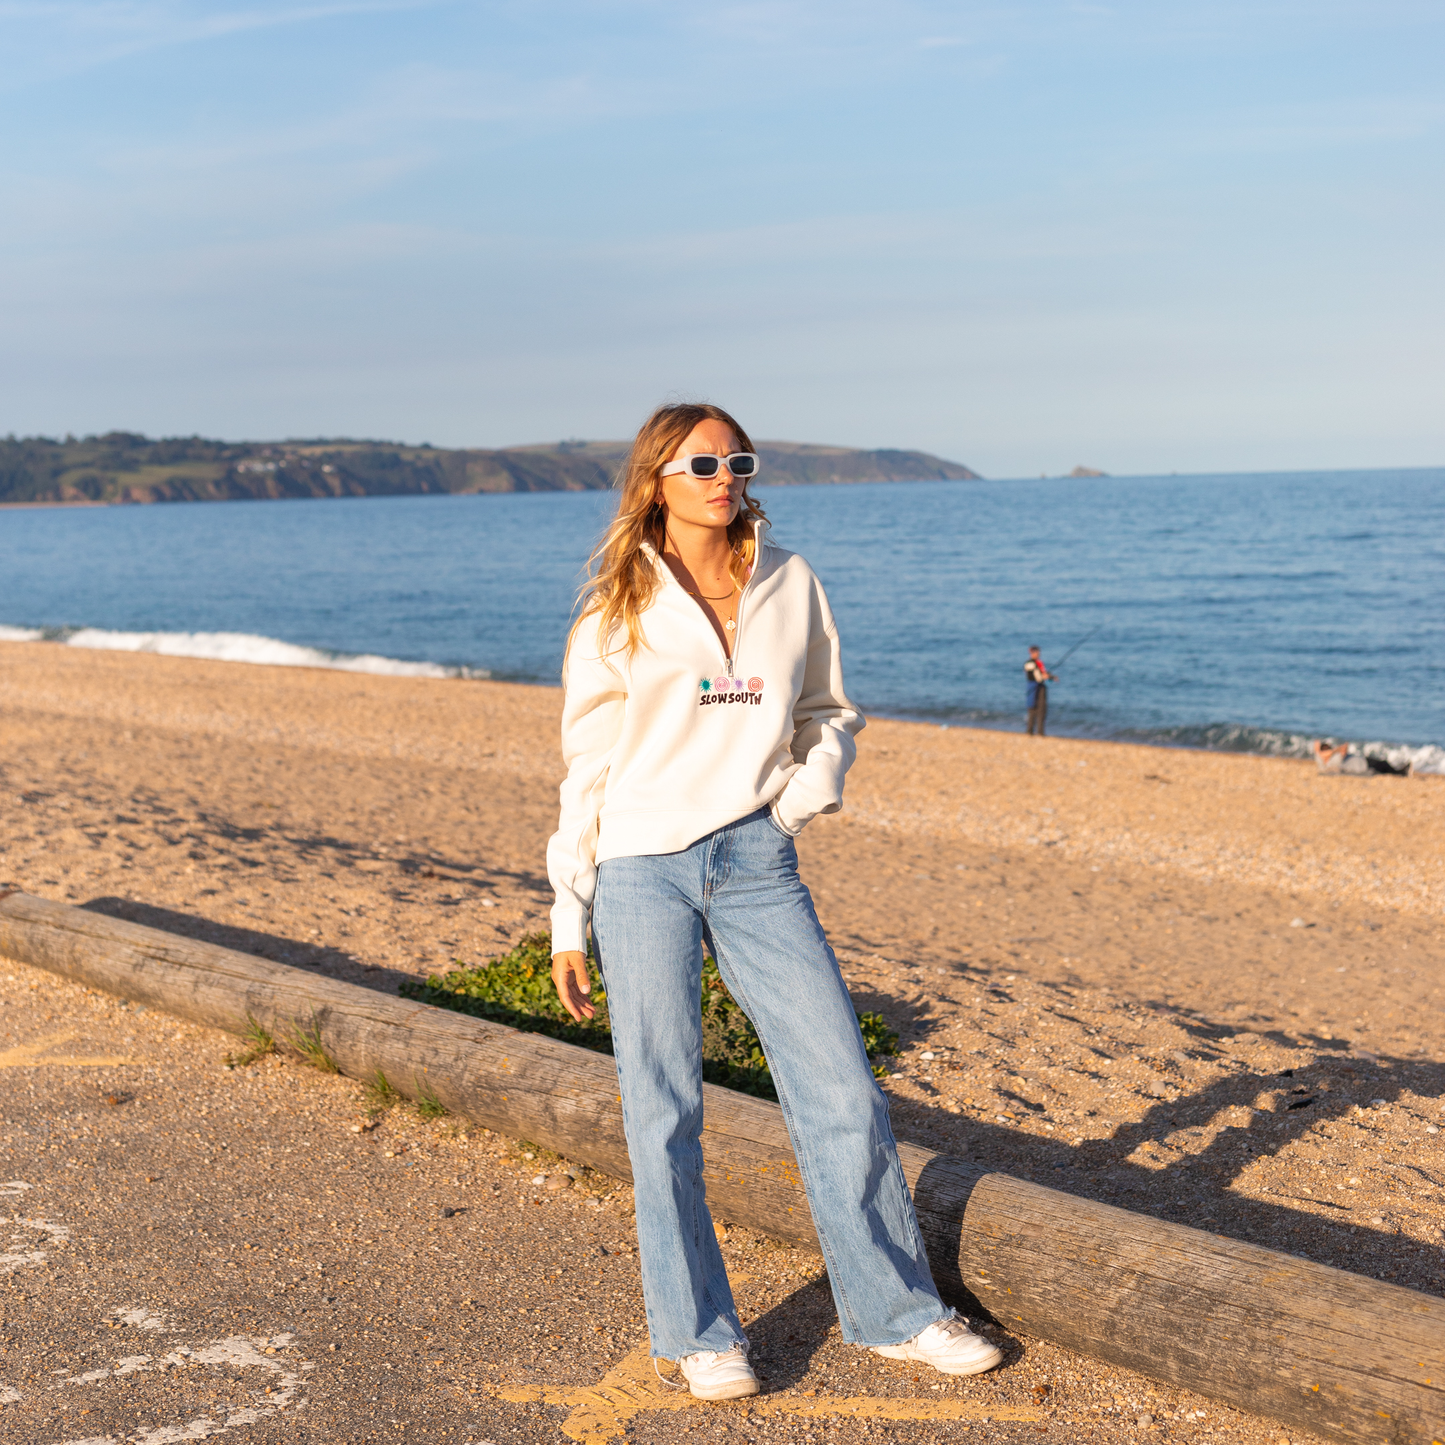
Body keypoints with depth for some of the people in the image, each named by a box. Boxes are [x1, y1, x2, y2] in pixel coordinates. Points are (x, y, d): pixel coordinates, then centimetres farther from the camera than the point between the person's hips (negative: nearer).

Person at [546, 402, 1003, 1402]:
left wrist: (805, 794, -2)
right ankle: (697, 1332, 20)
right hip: (643, 869, -2)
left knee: (842, 1089, 1)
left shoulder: (791, 587, 7)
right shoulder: (618, 613, 2)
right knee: (664, 1113, 2)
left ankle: (893, 1309, 18)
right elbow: (586, 768, 5)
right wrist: (570, 918, 4)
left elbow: (830, 714, 19)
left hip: (758, 863, 2)